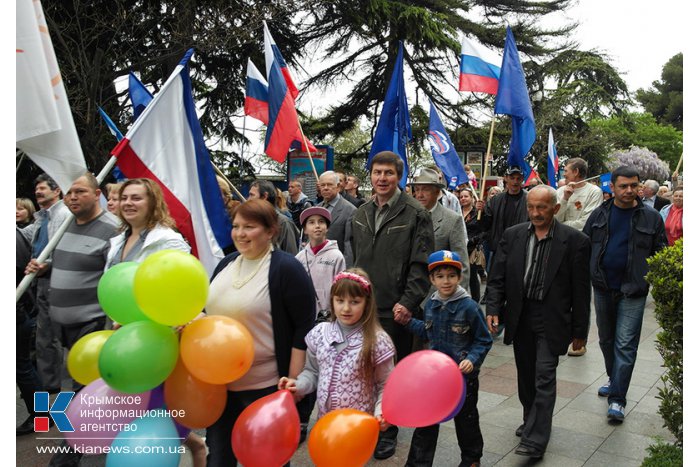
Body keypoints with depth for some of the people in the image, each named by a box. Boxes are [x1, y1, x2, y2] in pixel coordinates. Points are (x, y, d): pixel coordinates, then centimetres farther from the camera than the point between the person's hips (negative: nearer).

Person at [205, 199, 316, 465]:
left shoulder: (286, 268, -14)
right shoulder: (226, 264, 6)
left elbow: (305, 328, -15)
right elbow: (212, 311, 19)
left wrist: (293, 382, -17)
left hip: (266, 387, -6)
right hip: (219, 383, 7)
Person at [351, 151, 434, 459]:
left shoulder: (415, 215, -8)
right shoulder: (361, 214, 10)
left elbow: (421, 264, -11)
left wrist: (408, 302, -17)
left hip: (396, 309, -5)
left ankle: (388, 430, 26)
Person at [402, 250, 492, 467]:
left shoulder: (469, 307, -17)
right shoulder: (431, 304, 0)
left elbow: (484, 341, -10)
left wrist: (472, 359, -24)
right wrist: (409, 322, 6)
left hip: (463, 374, -4)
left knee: (466, 418, 17)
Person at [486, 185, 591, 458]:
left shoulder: (575, 240, -8)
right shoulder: (512, 235, 1)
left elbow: (581, 290, -5)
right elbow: (497, 278, 3)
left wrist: (579, 331, -2)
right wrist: (493, 309, -9)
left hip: (551, 320, -4)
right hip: (520, 317, 4)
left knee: (544, 377, -7)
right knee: (526, 376, 16)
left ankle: (535, 440, -1)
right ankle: (532, 421, 36)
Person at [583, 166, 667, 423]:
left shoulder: (651, 217, -2)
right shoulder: (599, 214, 3)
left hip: (633, 291, -3)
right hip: (602, 288, 3)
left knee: (625, 345, -4)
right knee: (606, 340, 18)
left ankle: (617, 399, 3)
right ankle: (614, 379, 40)